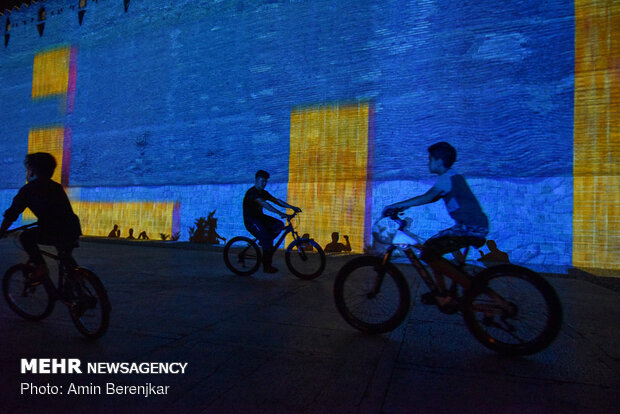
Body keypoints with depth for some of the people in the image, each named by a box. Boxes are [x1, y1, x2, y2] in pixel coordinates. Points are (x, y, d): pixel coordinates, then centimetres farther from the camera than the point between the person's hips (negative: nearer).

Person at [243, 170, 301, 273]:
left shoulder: (263, 193, 9)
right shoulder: (252, 192, -19)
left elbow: (276, 200, 6)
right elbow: (264, 204, -34)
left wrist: (292, 207, -6)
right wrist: (280, 213, -46)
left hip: (259, 217, 8)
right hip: (250, 220, -8)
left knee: (279, 225, -11)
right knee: (266, 238, -23)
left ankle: (265, 241, 9)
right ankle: (267, 267, -12)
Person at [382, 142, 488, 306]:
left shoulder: (447, 177, -13)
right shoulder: (452, 176, 17)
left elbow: (428, 197, -28)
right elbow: (433, 198, 19)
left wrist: (396, 205, -26)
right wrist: (404, 206, 12)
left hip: (471, 228, -10)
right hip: (473, 226, 10)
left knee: (428, 254, -15)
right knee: (430, 248, 14)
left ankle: (470, 287, -7)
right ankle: (441, 294, 21)